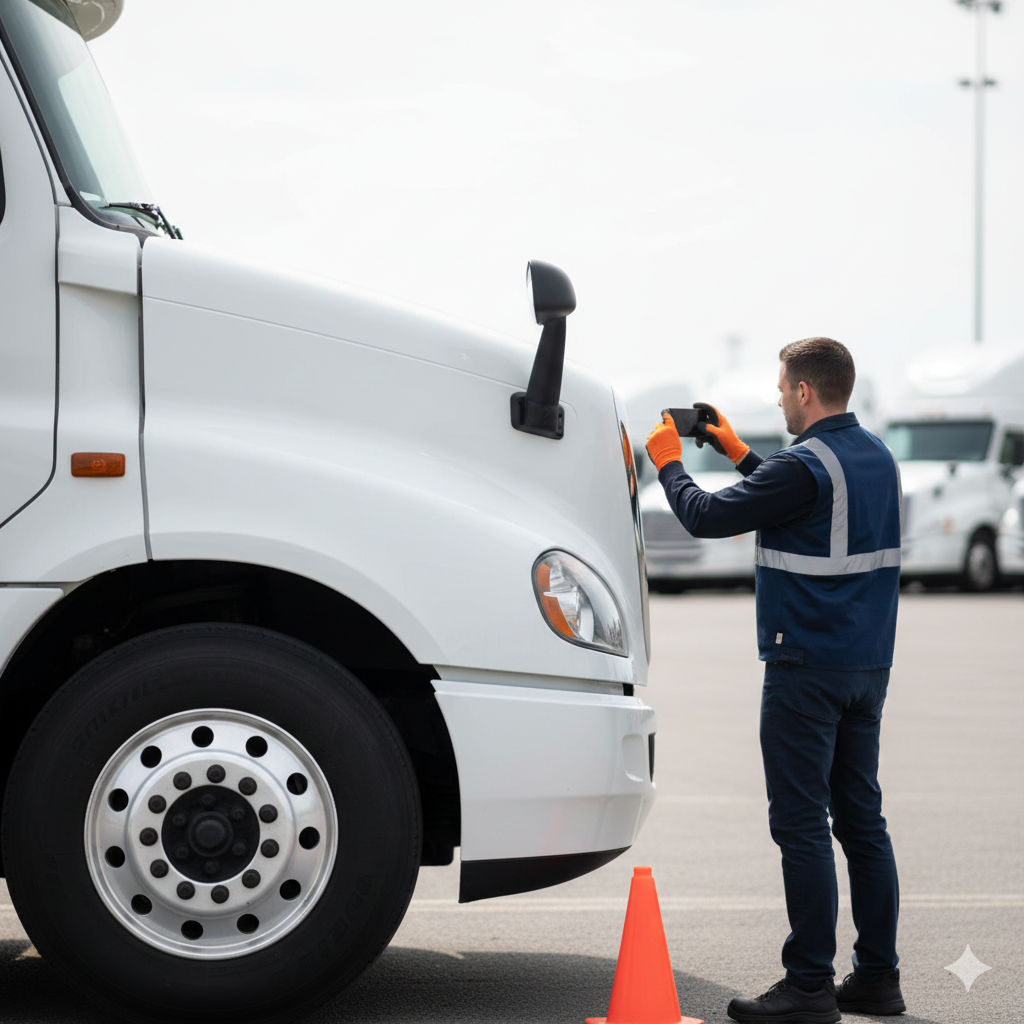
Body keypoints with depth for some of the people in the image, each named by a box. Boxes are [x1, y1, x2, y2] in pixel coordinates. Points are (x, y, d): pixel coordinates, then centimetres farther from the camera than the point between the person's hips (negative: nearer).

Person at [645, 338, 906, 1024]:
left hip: (807, 670, -9)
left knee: (802, 825, -4)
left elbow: (707, 517, -13)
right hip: (869, 665, 9)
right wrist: (734, 449, 29)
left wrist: (668, 459, 4)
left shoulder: (806, 465, -16)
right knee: (862, 819, 12)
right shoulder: (877, 458, 12)